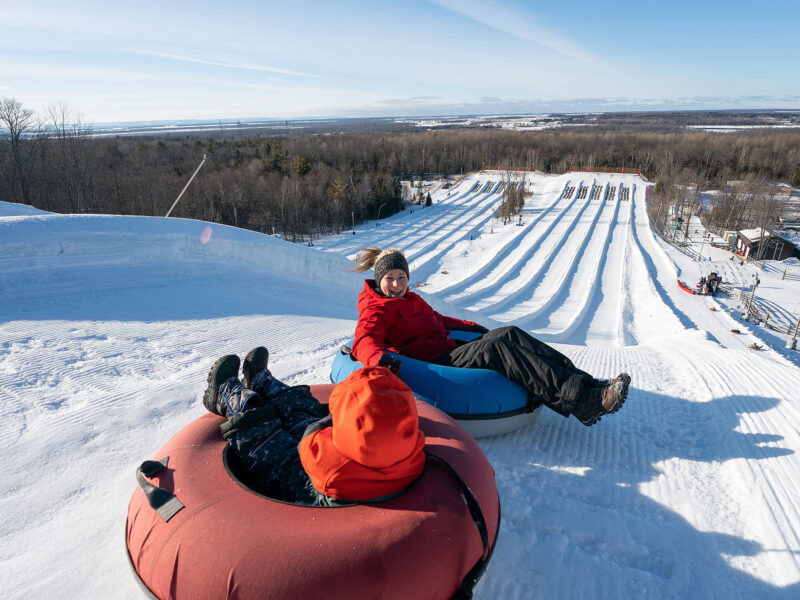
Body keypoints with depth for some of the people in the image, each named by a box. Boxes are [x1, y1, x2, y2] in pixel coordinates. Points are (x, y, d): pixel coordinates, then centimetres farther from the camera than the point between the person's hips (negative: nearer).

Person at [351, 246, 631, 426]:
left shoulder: (411, 299, 23)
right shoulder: (375, 310, -2)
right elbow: (364, 341, -21)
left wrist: (470, 327, 31)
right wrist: (379, 358, -42)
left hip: (450, 350, 9)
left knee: (509, 334, -12)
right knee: (495, 348, -28)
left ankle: (584, 383, -20)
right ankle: (584, 400, -35)